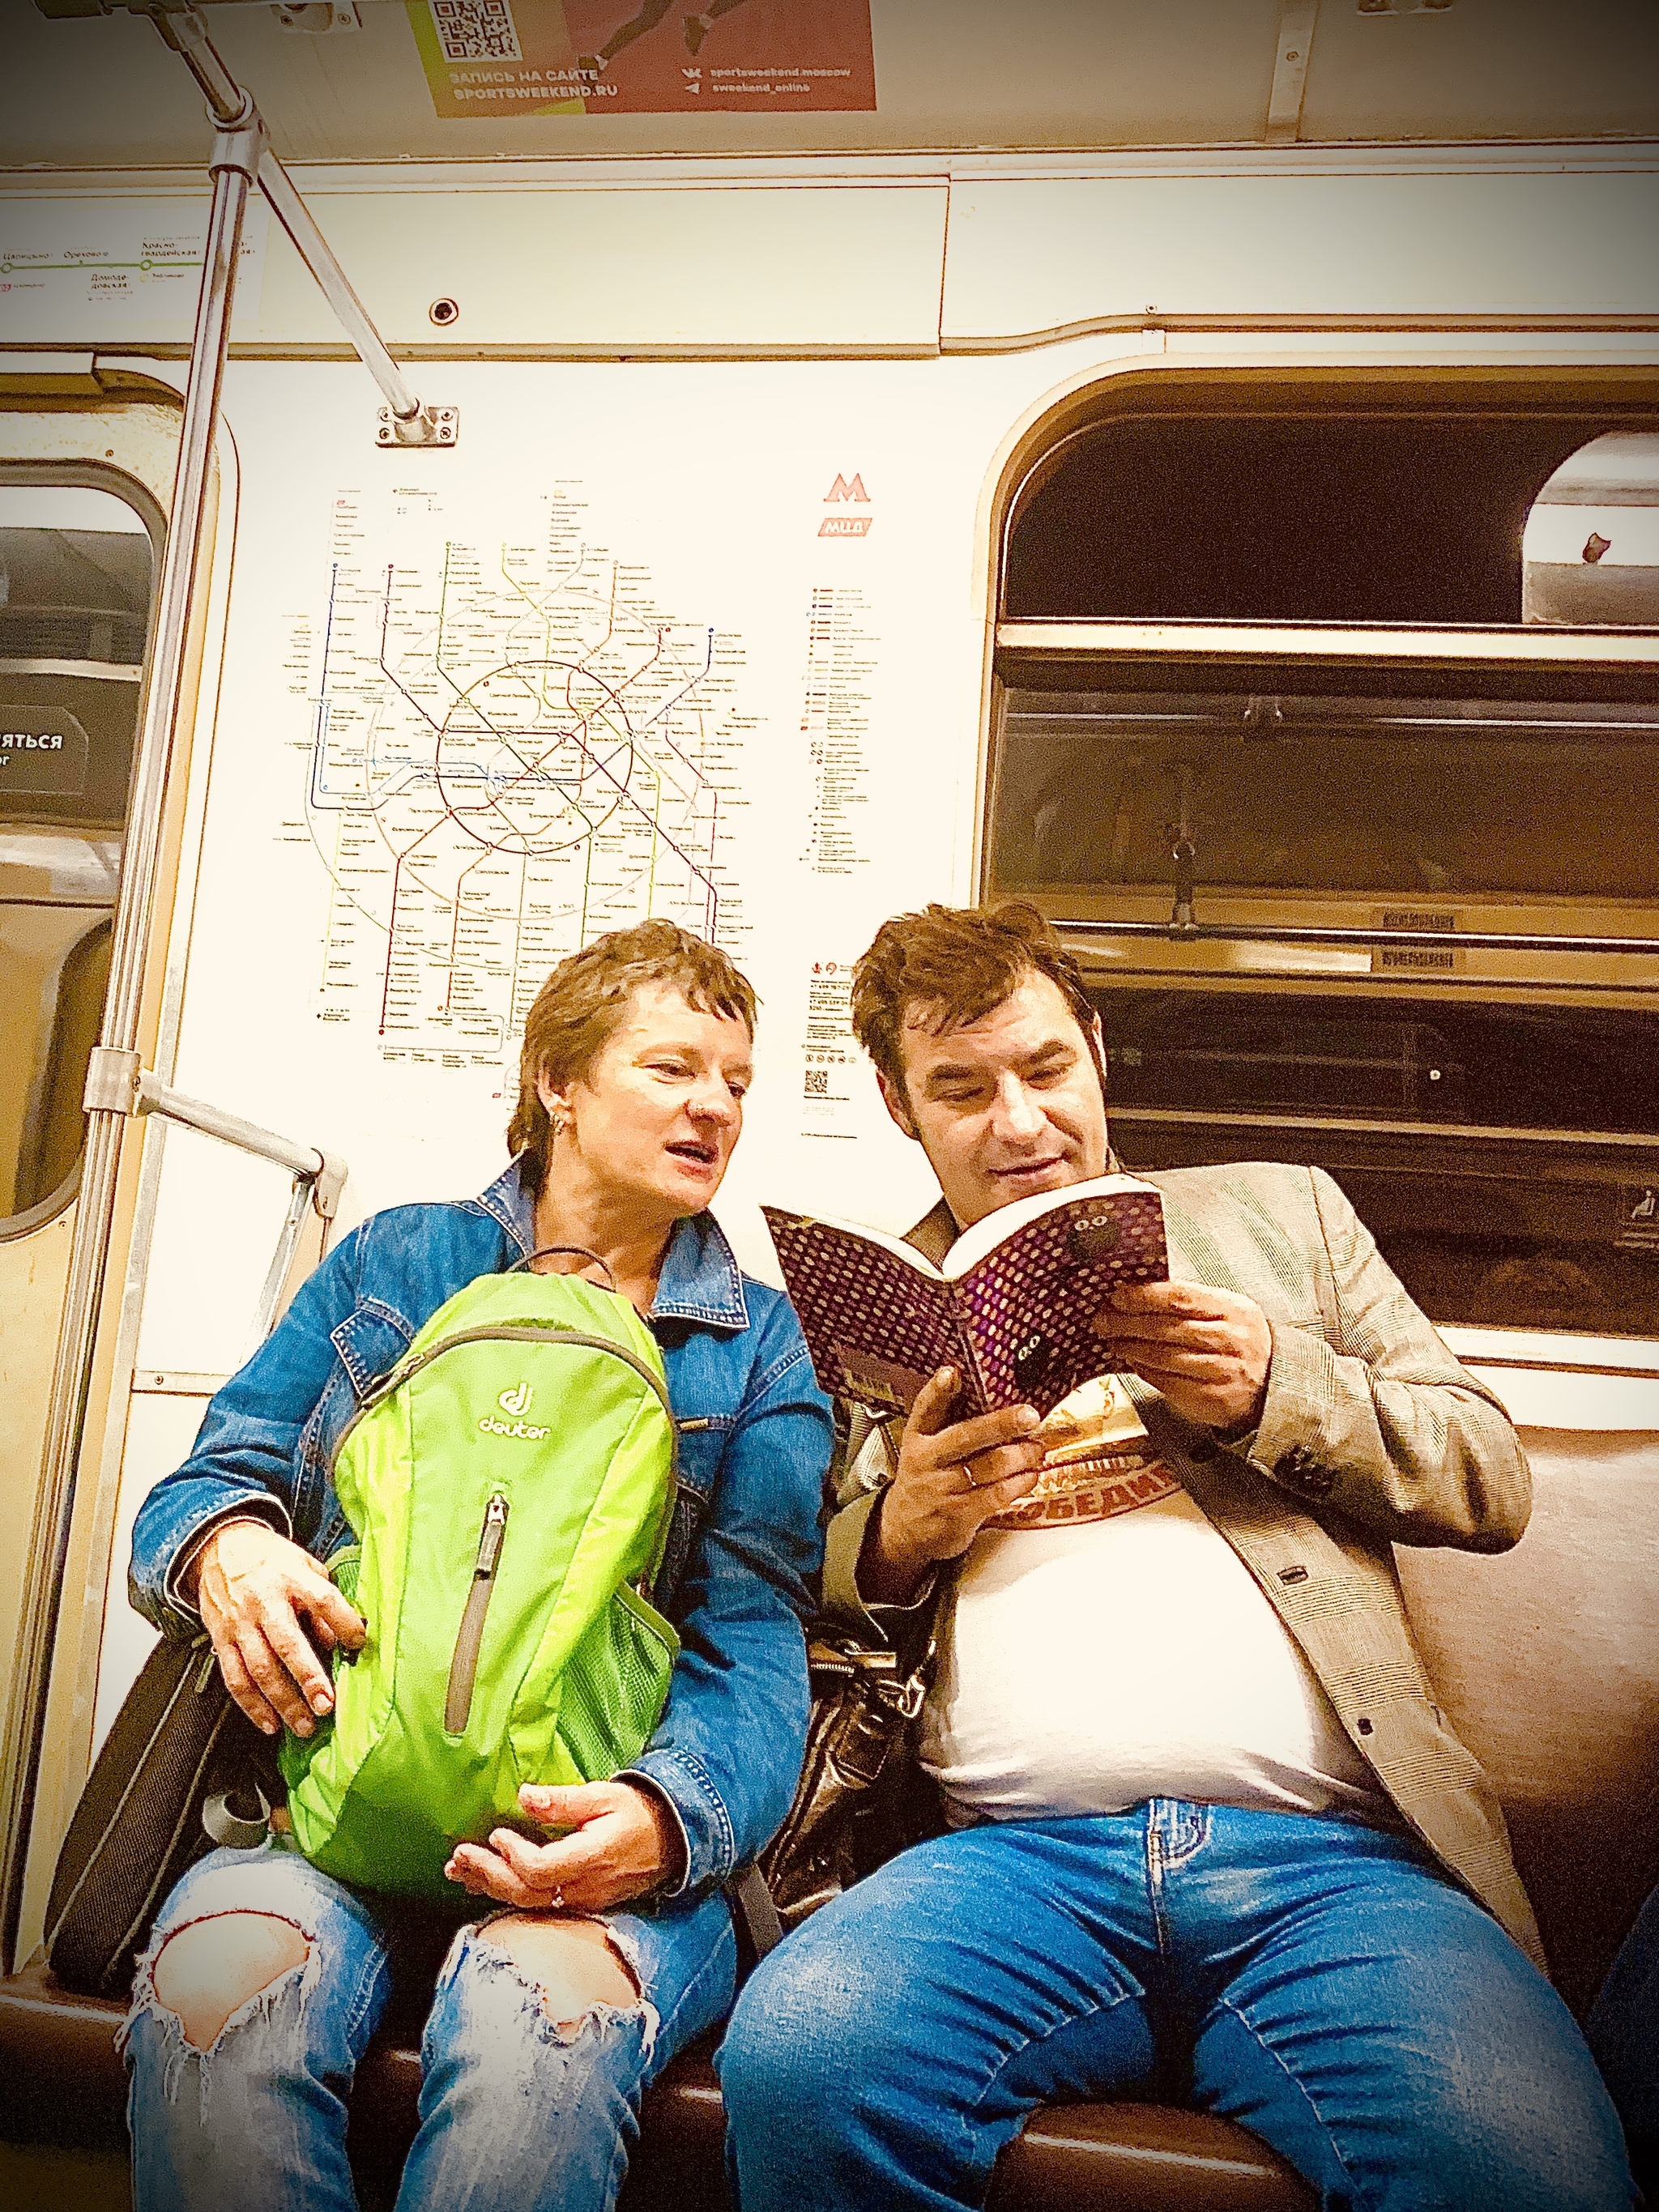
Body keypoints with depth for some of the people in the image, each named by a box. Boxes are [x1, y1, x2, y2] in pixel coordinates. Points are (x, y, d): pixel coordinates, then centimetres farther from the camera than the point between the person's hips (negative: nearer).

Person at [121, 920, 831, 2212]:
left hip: (592, 1826, 0)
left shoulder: (761, 1345, 9)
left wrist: (665, 1817, -22)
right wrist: (225, 1546, -14)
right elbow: (220, 1475, 13)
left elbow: (751, 1641, 0)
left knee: (540, 2019, -34)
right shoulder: (395, 1261, 13)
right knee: (222, 1980, -32)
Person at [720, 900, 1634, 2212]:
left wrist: (1276, 1387, -4)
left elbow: (1491, 1481, 14)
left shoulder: (1282, 1215, 19)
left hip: (1326, 1850, 0)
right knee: (799, 2068, -28)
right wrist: (900, 1537, -4)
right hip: (1013, 1854, 1)